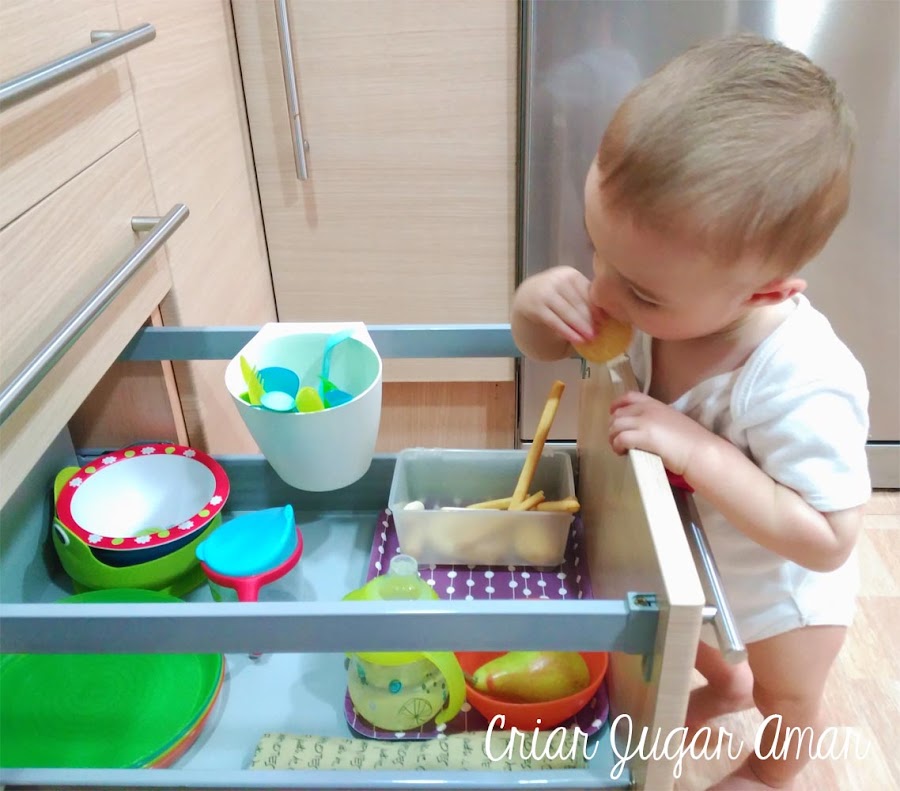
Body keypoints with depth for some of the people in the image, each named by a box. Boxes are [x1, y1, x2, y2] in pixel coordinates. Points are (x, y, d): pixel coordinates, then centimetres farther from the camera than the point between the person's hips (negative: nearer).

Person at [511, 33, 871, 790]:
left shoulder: (802, 386, -44)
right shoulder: (659, 282, -28)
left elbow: (827, 539, -36)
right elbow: (545, 345, -14)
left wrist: (698, 450, -46)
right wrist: (537, 300, -38)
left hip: (777, 581, -4)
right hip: (679, 547, 5)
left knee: (787, 700, 28)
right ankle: (724, 682, 68)